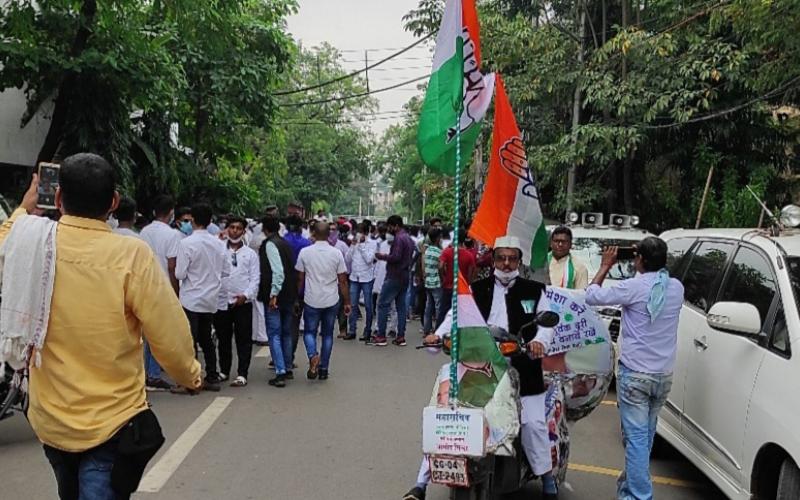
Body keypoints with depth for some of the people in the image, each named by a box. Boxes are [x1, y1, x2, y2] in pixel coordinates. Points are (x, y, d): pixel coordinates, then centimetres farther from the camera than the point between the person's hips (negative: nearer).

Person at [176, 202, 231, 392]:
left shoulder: (187, 243, -15)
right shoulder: (219, 244, 0)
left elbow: (180, 274, -16)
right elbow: (227, 271, 5)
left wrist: (193, 272, 5)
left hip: (191, 299, -5)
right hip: (211, 299, 5)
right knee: (206, 339, 17)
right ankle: (212, 378, 20)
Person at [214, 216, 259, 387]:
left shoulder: (250, 254, 6)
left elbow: (255, 278, 1)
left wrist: (246, 295, -11)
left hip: (243, 302, -1)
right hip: (221, 301, 1)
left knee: (244, 339, 0)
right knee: (223, 339, 12)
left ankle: (242, 374, 5)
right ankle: (224, 371, 26)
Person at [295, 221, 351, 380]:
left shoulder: (305, 252, -5)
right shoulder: (336, 253, -4)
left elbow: (300, 279, 0)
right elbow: (342, 281, -2)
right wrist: (347, 302, 7)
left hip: (311, 301, -1)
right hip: (331, 301, 1)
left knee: (309, 332, 13)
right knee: (328, 334, 14)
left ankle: (313, 355, -15)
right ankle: (324, 368, 16)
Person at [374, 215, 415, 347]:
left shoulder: (399, 238, -14)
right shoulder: (409, 238, 16)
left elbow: (395, 257, -23)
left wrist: (382, 256, -9)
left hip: (394, 276, -9)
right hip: (405, 276, 9)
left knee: (383, 304, -3)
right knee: (401, 306, 10)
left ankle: (381, 336, -3)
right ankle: (401, 336, 9)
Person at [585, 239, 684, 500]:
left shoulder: (634, 287, -16)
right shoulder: (676, 288, 1)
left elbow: (592, 296, -7)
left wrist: (605, 267, 4)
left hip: (635, 374, -6)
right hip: (664, 375, 6)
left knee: (636, 437, -2)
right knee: (645, 435, 19)